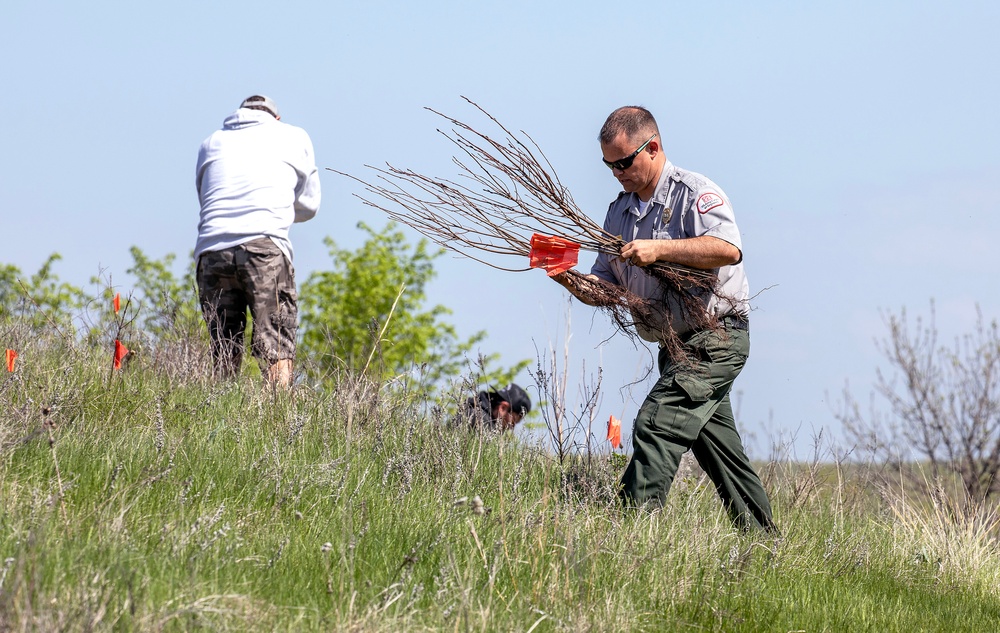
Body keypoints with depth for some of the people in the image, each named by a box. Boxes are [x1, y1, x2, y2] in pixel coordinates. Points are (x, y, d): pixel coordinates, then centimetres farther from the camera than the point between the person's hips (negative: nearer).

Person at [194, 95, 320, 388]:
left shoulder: (212, 143, 27)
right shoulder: (294, 137, 22)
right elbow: (308, 206, 27)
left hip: (211, 250, 3)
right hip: (265, 247, -3)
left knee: (223, 351, 7)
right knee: (276, 349, -7)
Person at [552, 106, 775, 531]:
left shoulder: (695, 193, -12)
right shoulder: (620, 212, 13)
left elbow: (729, 250, -29)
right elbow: (607, 285, 13)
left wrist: (660, 248, -33)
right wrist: (573, 283, -8)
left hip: (716, 339, -9)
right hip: (678, 347, 9)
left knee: (654, 427, -21)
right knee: (719, 449, 12)